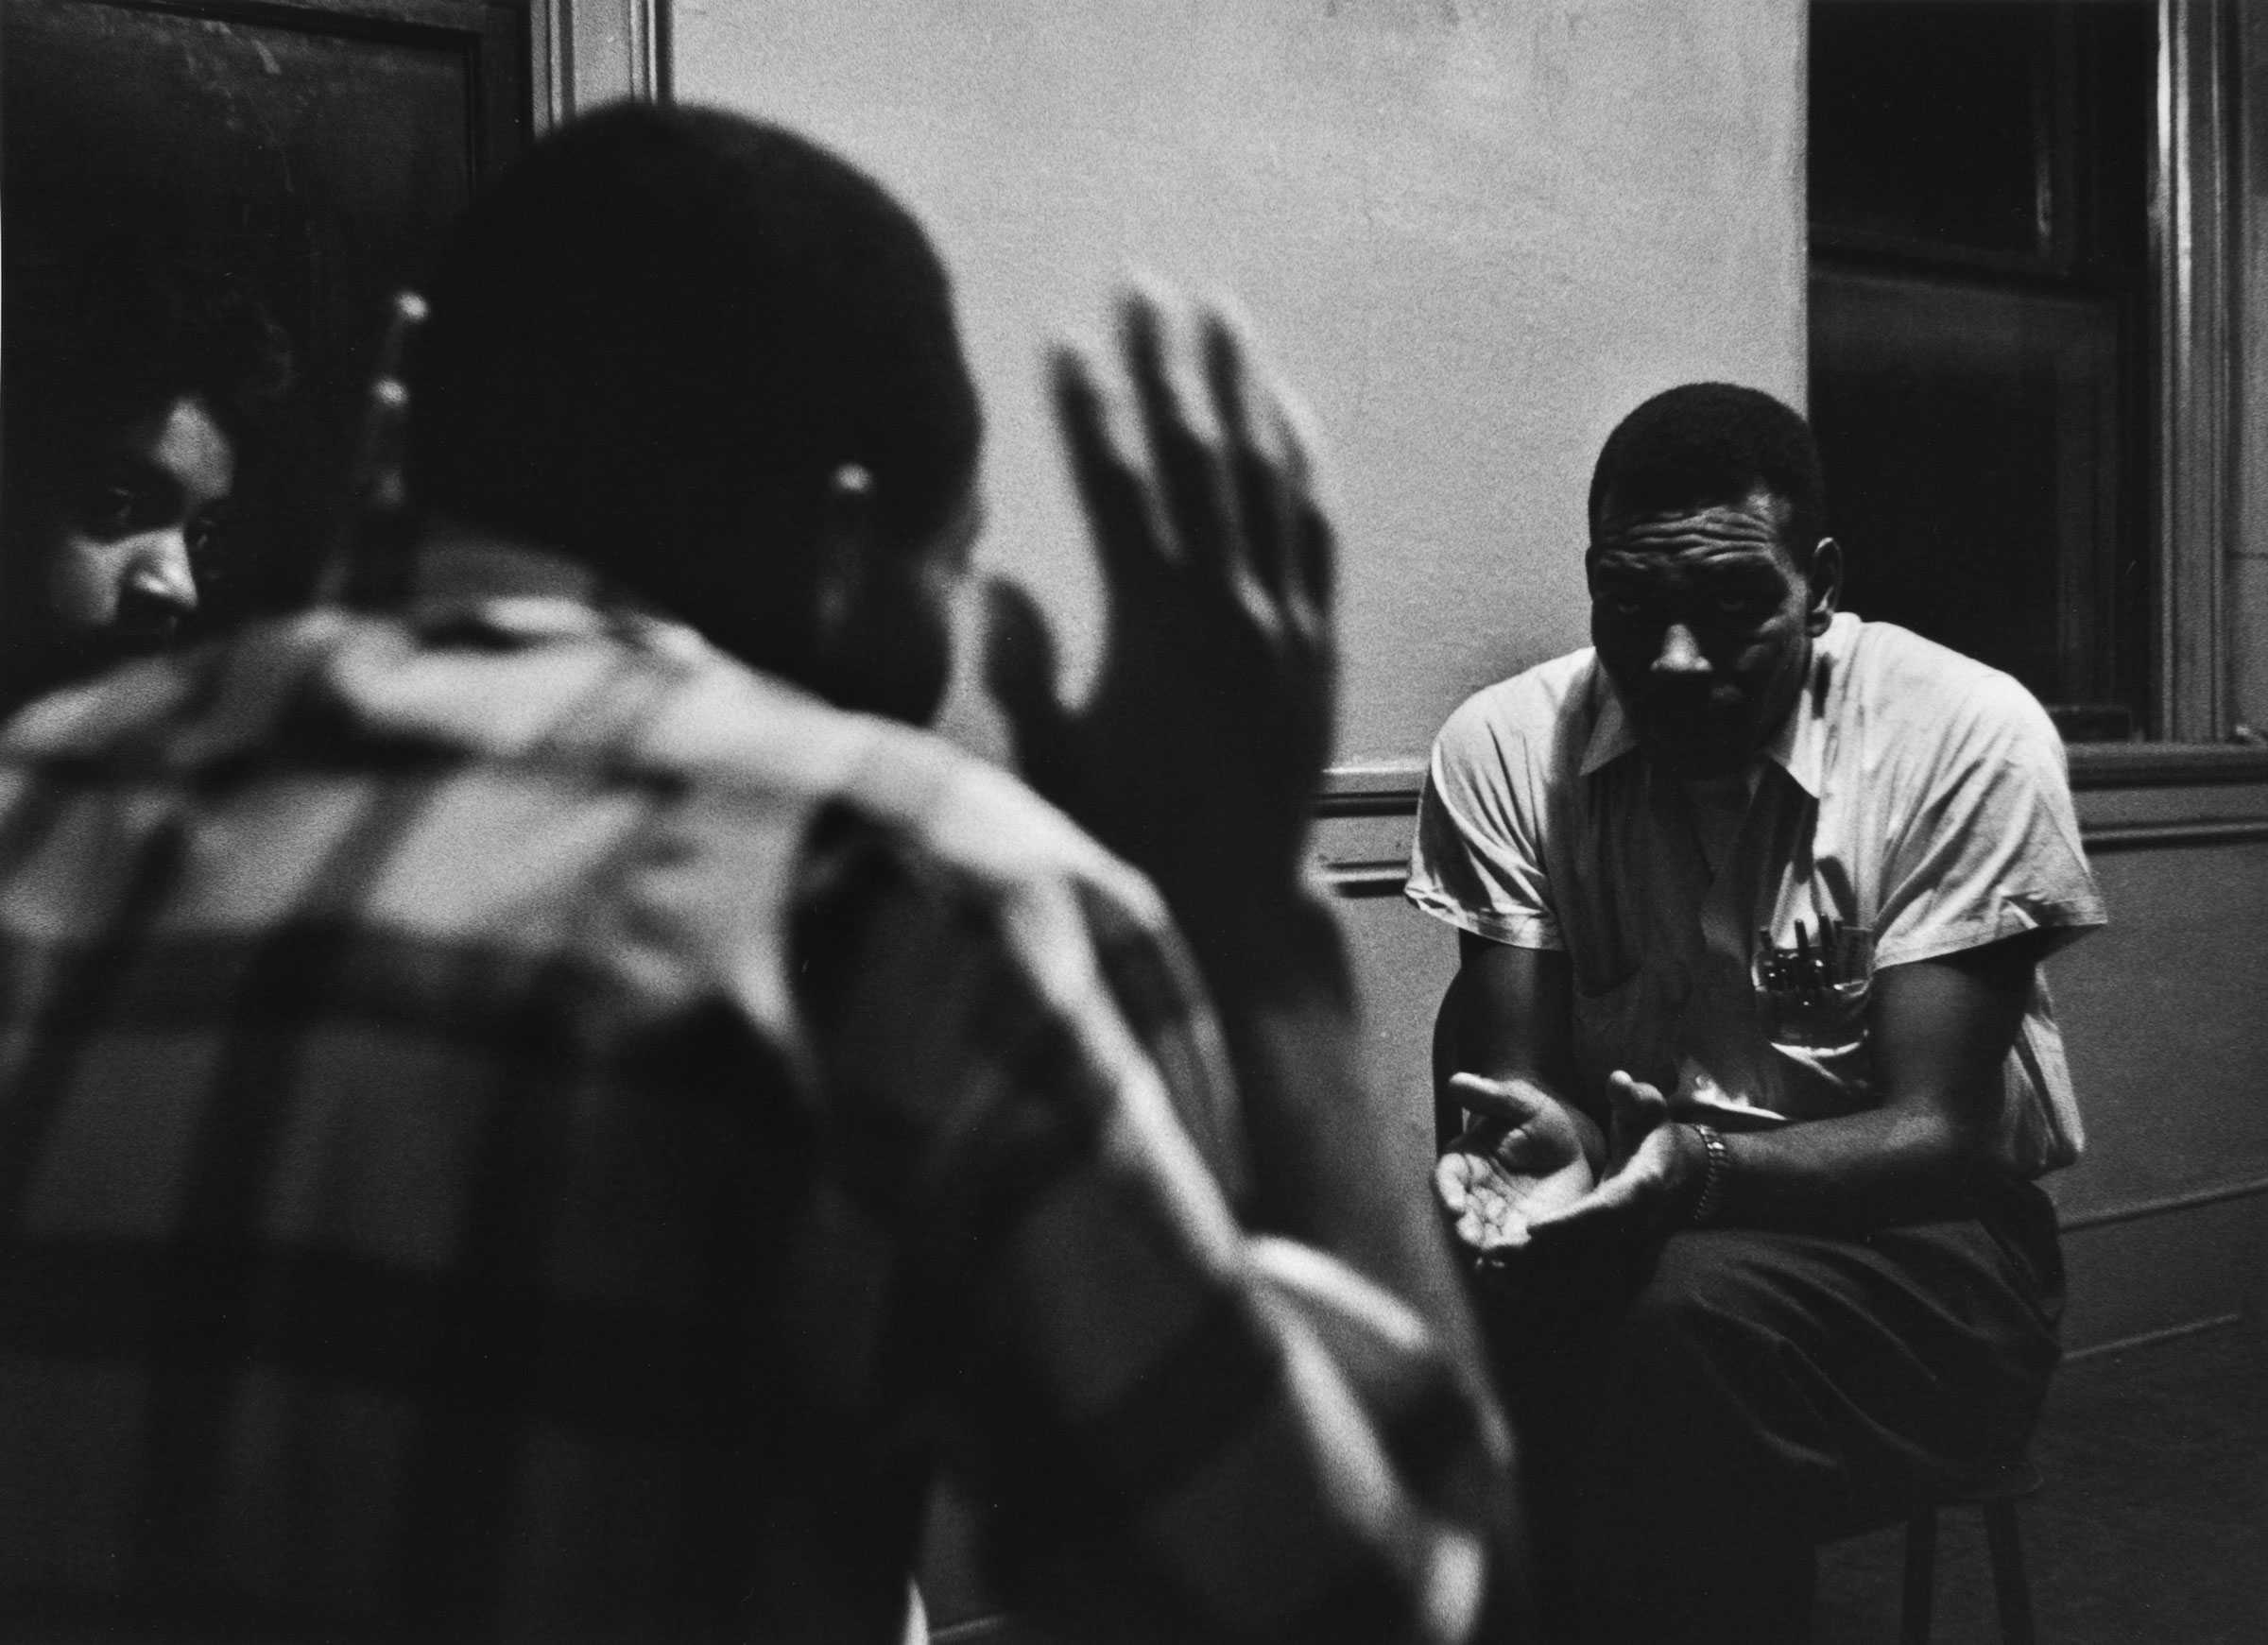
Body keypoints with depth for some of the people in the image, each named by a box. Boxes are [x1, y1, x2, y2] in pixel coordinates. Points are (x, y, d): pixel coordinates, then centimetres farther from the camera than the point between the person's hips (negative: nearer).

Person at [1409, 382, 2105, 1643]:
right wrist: (1531, 1145, -32)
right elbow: (1503, 1076, -6)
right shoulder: (1507, 746, -8)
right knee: (1457, 1294, -31)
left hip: (1917, 1231, -2)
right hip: (1633, 1213, 2)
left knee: (1692, 1318, -35)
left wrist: (1694, 1164, -36)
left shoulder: (1968, 739, -16)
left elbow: (1939, 1136, -17)